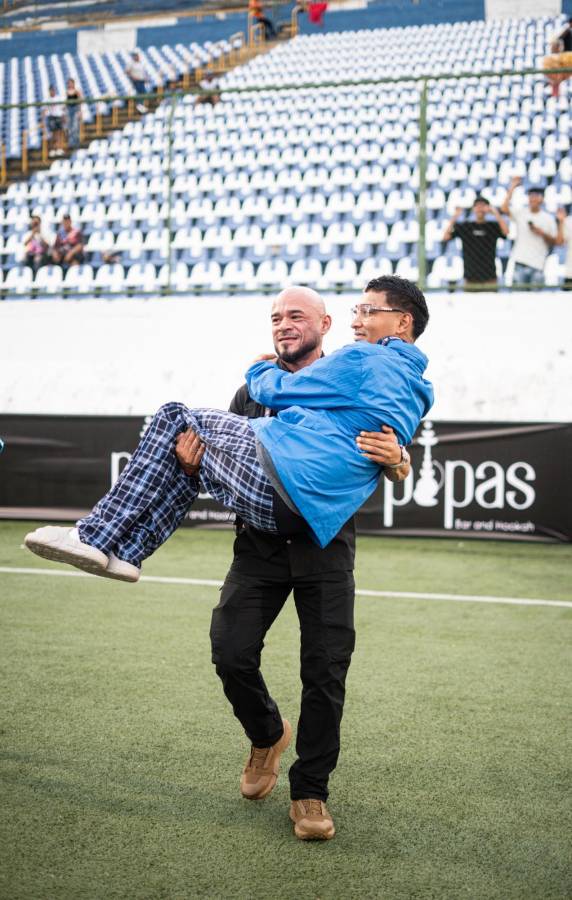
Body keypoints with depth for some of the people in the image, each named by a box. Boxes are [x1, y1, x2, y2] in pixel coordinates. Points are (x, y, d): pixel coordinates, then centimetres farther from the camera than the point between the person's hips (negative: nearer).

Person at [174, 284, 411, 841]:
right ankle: (267, 735, 21)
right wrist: (192, 464, -12)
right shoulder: (253, 391, 14)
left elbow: (400, 473, 0)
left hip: (325, 546, -2)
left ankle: (310, 793, 13)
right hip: (260, 543, 2)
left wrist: (394, 458, -25)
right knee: (230, 653, -10)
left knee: (325, 672, -4)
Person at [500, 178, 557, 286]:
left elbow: (554, 242, 9)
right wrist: (512, 188, -10)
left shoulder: (548, 219, 8)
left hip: (538, 264, 1)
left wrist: (542, 233, -9)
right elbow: (504, 208, -13)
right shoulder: (520, 212, 5)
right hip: (520, 261, -1)